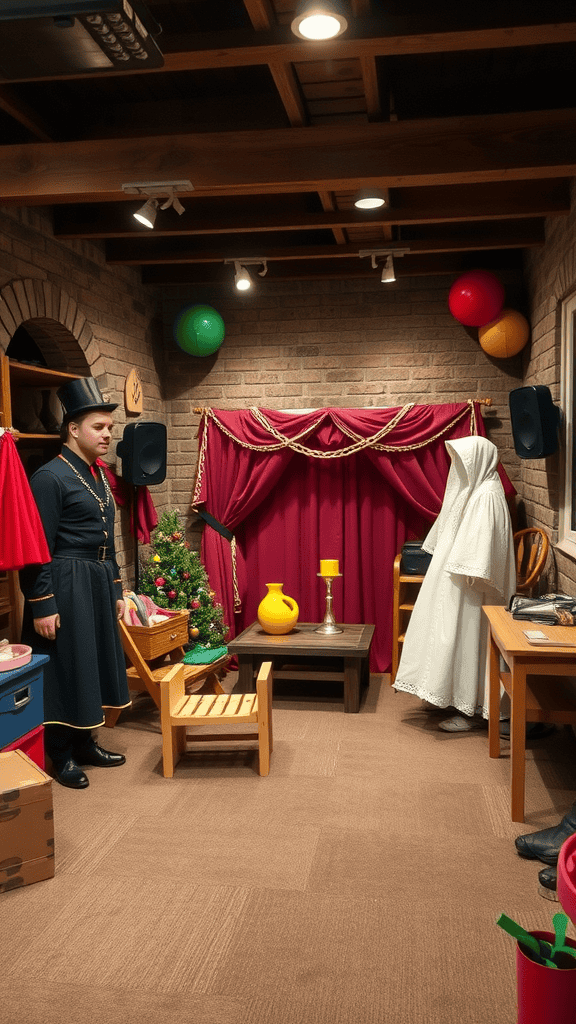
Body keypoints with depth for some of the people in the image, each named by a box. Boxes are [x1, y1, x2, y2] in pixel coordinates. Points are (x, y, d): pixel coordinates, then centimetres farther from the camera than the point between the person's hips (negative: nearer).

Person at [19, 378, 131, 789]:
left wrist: (115, 590, 18)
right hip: (65, 588, -8)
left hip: (98, 585, 9)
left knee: (94, 664, 16)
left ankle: (86, 744, 31)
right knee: (65, 669, 2)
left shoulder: (99, 476, 11)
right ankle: (62, 755, 18)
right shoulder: (49, 477, -15)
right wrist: (42, 606, -18)